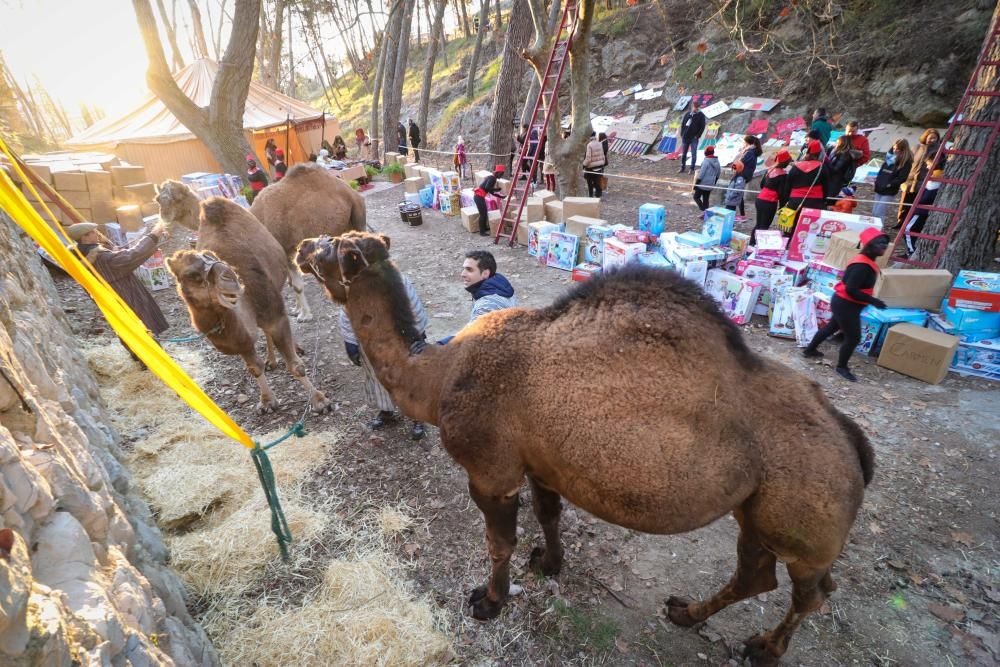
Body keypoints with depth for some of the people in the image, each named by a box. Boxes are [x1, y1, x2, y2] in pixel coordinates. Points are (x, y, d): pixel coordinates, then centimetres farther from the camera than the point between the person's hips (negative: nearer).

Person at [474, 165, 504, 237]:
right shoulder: (492, 178, -11)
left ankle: (485, 228, 33)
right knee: (483, 214, -5)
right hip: (479, 196, -10)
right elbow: (487, 187, -25)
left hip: (479, 196, 10)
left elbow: (491, 191, 21)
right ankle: (482, 232, 0)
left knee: (485, 212, 19)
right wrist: (497, 189, -15)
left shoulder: (491, 177, 18)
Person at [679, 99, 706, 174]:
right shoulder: (687, 114, 8)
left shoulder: (701, 115, -2)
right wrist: (682, 134, 3)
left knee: (693, 154, -2)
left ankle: (692, 169, 4)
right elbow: (682, 124, 12)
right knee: (683, 153, 9)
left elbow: (702, 127, -4)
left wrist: (698, 135, -12)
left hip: (694, 138, -4)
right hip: (685, 137, 4)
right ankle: (682, 168, 19)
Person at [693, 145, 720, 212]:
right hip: (710, 185, 7)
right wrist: (714, 183, 24)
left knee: (696, 197, 5)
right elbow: (718, 174, 14)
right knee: (706, 199, 15)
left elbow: (701, 174, -18)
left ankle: (703, 209, -12)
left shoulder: (706, 161, -17)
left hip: (703, 184, -7)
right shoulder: (717, 161, 6)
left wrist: (696, 184, -12)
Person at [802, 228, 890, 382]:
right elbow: (851, 290, -29)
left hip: (843, 303, 11)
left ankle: (810, 349, 41)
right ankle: (841, 367, 16)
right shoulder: (862, 266, -26)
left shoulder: (866, 262, 6)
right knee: (853, 337, 1)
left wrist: (871, 300, 13)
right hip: (846, 305, -11)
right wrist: (873, 301, -25)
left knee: (832, 327, 25)